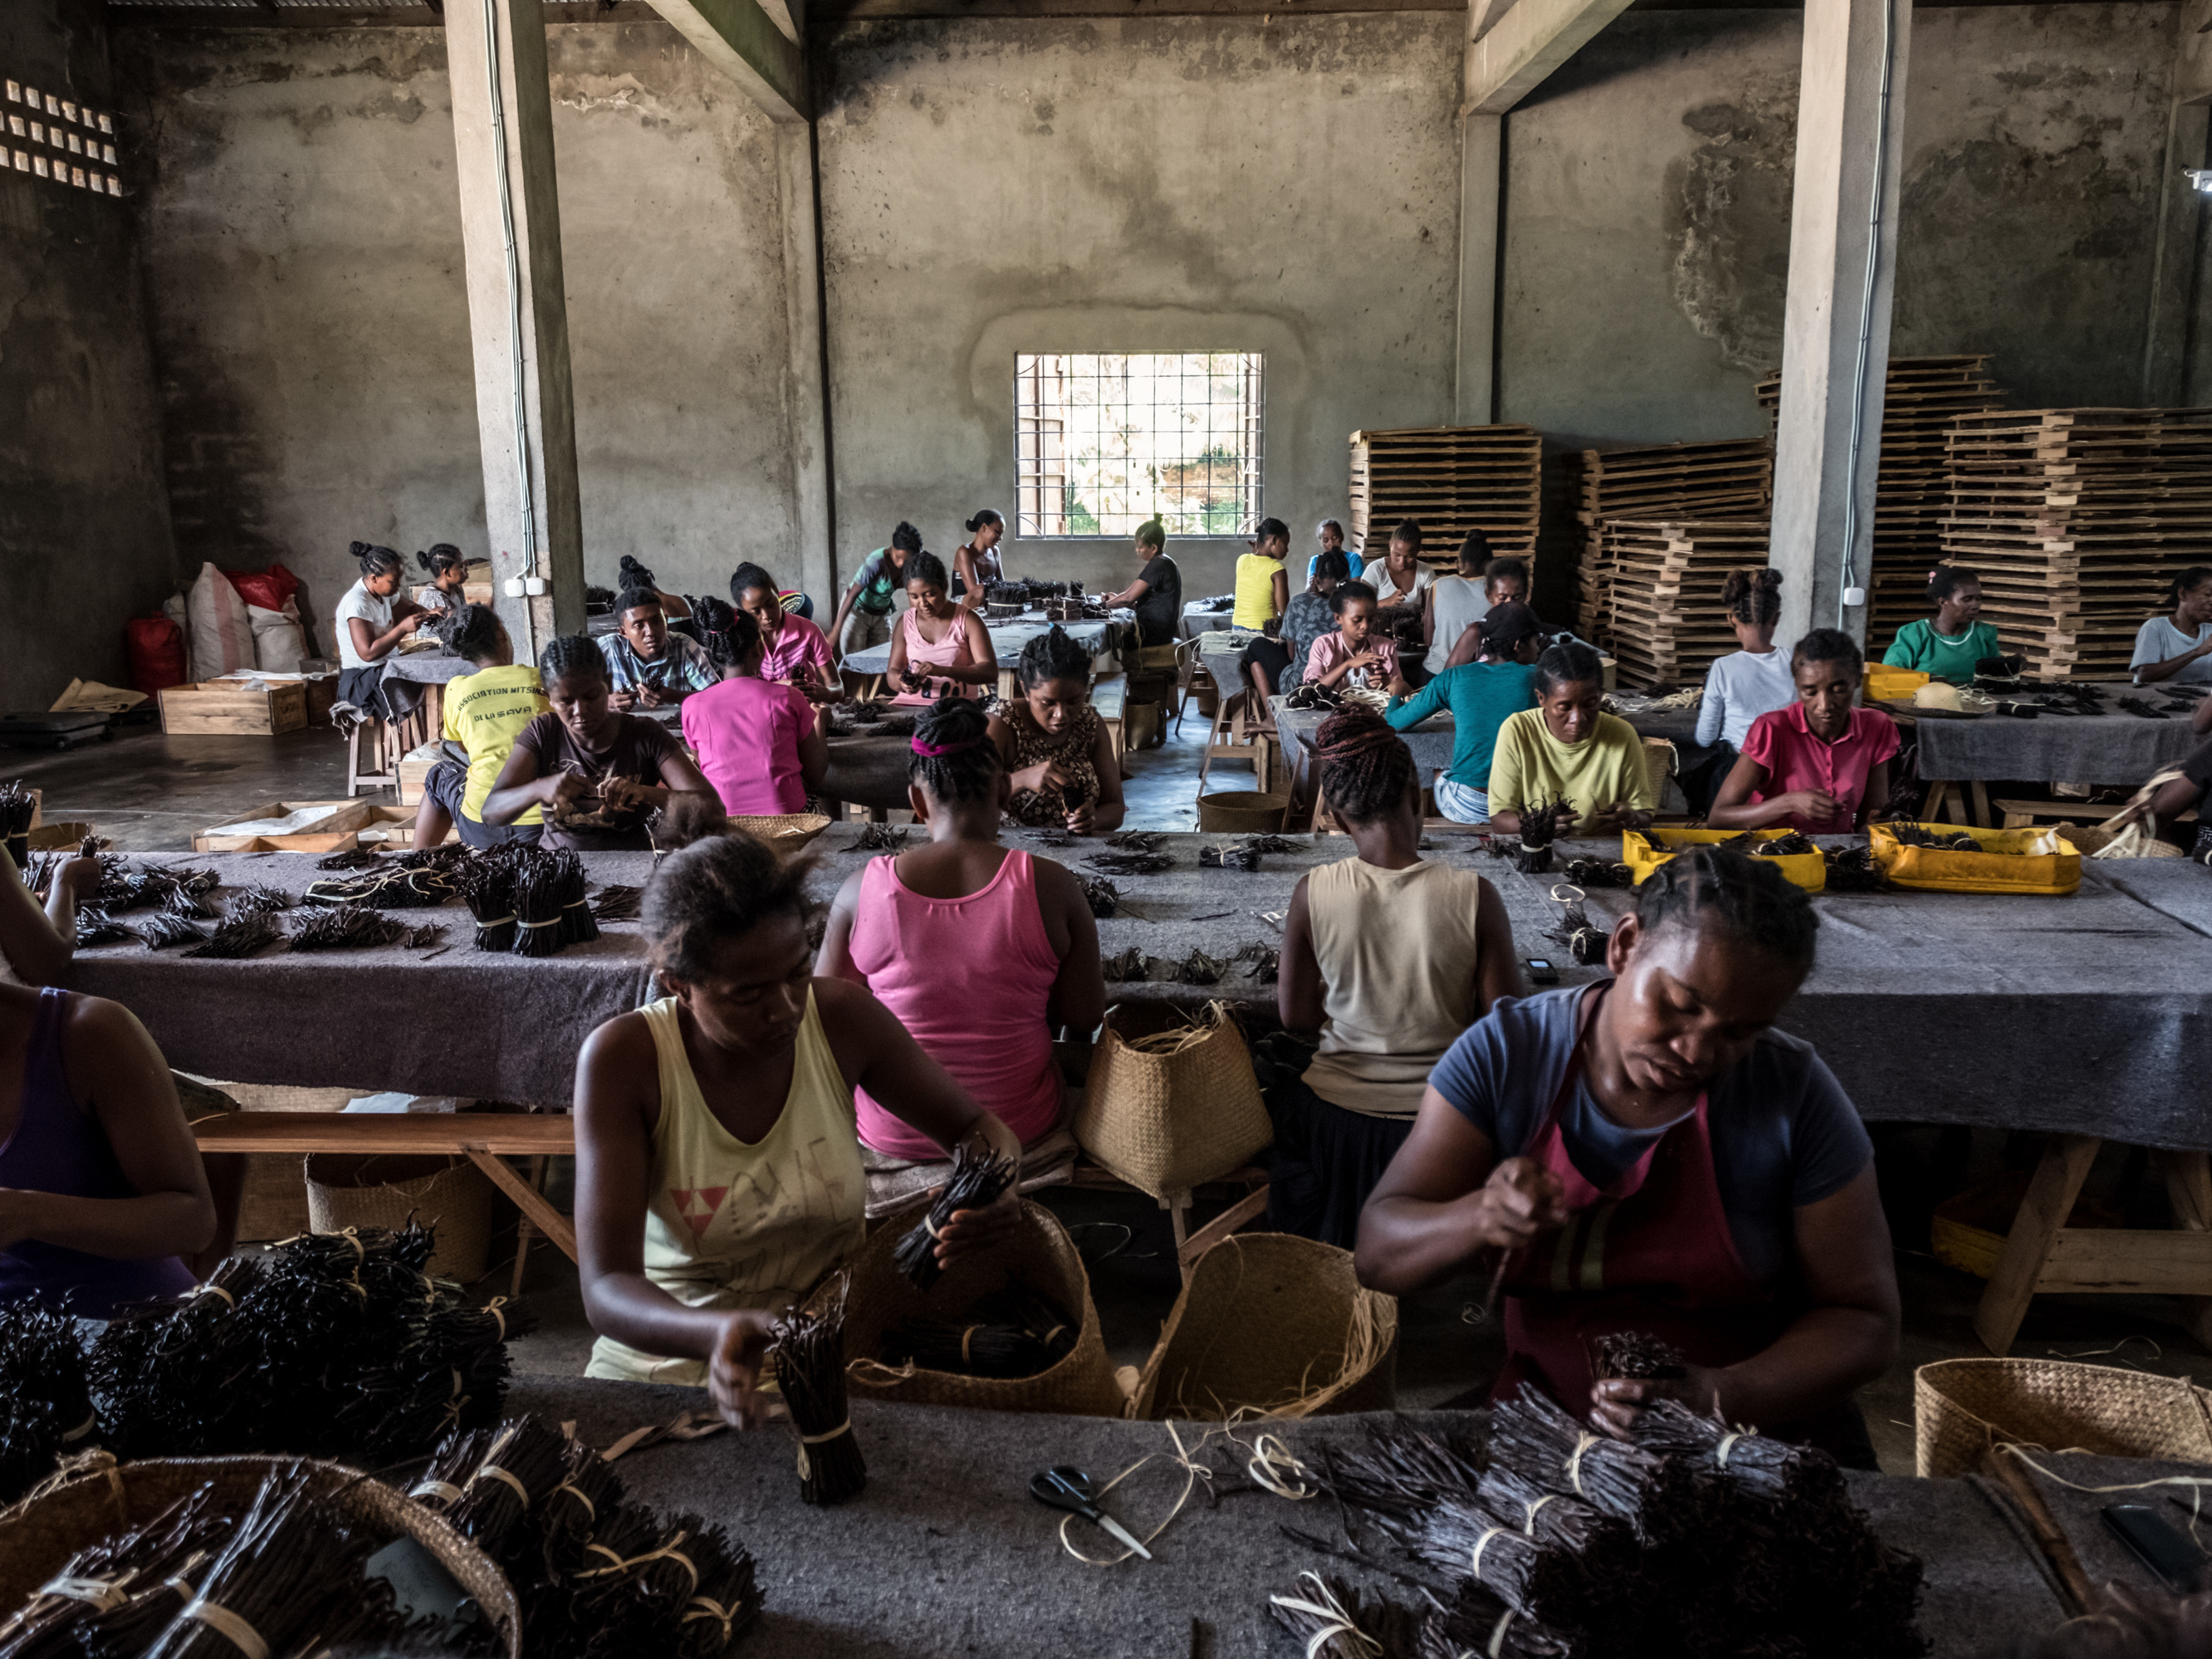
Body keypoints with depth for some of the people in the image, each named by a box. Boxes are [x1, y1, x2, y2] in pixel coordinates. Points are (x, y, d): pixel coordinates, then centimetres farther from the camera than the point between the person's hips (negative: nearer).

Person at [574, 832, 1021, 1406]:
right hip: (671, 1355, -1)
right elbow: (606, 1291, -23)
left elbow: (977, 1127, 3)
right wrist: (719, 1337, -45)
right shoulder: (622, 1058, -18)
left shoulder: (840, 1018, -11)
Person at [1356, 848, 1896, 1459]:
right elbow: (1379, 1255, -9)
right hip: (1545, 1426, 0)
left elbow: (1863, 1319, -5)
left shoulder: (1794, 1094, -11)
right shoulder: (1504, 1051, -9)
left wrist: (1721, 1398, -23)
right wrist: (1480, 1218, -32)